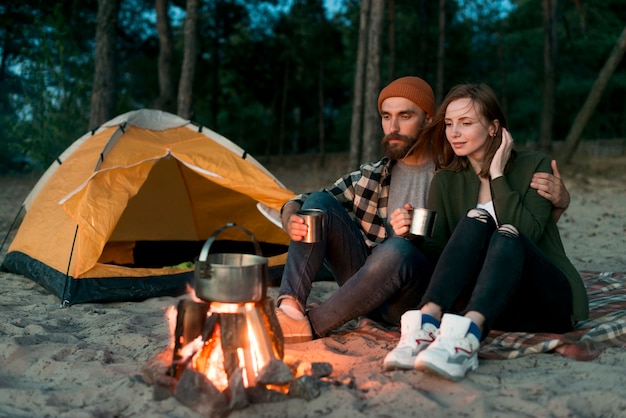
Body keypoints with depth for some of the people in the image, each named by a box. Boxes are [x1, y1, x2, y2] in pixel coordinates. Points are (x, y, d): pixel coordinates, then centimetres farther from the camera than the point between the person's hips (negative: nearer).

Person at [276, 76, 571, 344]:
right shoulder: (370, 176, 12)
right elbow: (297, 203, 12)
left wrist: (557, 198, -16)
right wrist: (292, 219, -12)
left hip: (418, 296, -4)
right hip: (365, 289, 4)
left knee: (398, 249, -36)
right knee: (318, 203, -10)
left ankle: (311, 325, -25)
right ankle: (289, 306, -25)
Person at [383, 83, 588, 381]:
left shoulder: (533, 166, 0)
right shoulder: (445, 181, 8)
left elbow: (526, 233, -16)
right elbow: (437, 250, -1)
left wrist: (497, 176, -13)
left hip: (548, 301, -2)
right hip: (484, 306, 2)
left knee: (506, 236, -32)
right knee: (475, 221, -25)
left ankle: (467, 335, -57)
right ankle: (426, 325, -45)